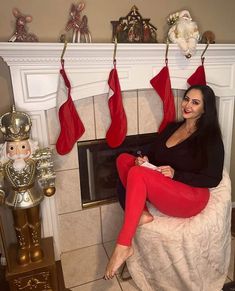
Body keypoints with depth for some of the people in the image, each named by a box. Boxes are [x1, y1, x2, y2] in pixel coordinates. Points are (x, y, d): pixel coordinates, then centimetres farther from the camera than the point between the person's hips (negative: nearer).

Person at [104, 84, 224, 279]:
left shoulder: (211, 138, -5)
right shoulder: (172, 128, 13)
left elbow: (213, 179, -9)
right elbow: (153, 155, 18)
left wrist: (175, 174, -18)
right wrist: (144, 160, -6)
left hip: (191, 199, -6)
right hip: (163, 191, 7)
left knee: (137, 173, -31)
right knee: (124, 159, -11)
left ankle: (124, 246, -26)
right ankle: (142, 213, -19)